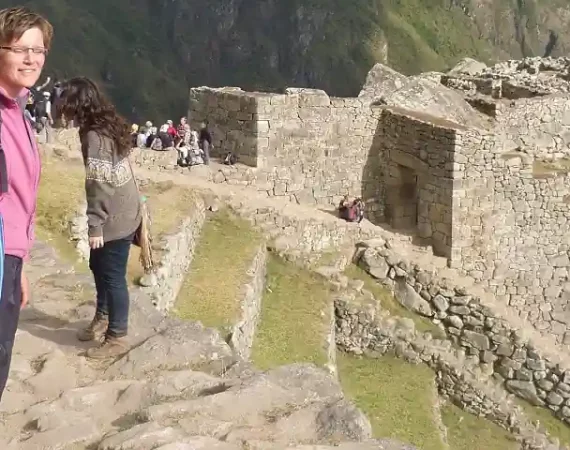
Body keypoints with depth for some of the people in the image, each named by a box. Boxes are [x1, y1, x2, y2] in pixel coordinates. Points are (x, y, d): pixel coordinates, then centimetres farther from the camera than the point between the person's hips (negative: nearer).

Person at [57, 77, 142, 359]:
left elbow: (99, 185, -23)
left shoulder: (95, 136, -21)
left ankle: (117, 338, 14)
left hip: (115, 220, -10)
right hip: (123, 213, 10)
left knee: (113, 277, 1)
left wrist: (95, 225, -19)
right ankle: (102, 319, 40)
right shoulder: (109, 126, 8)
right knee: (98, 267, 23)